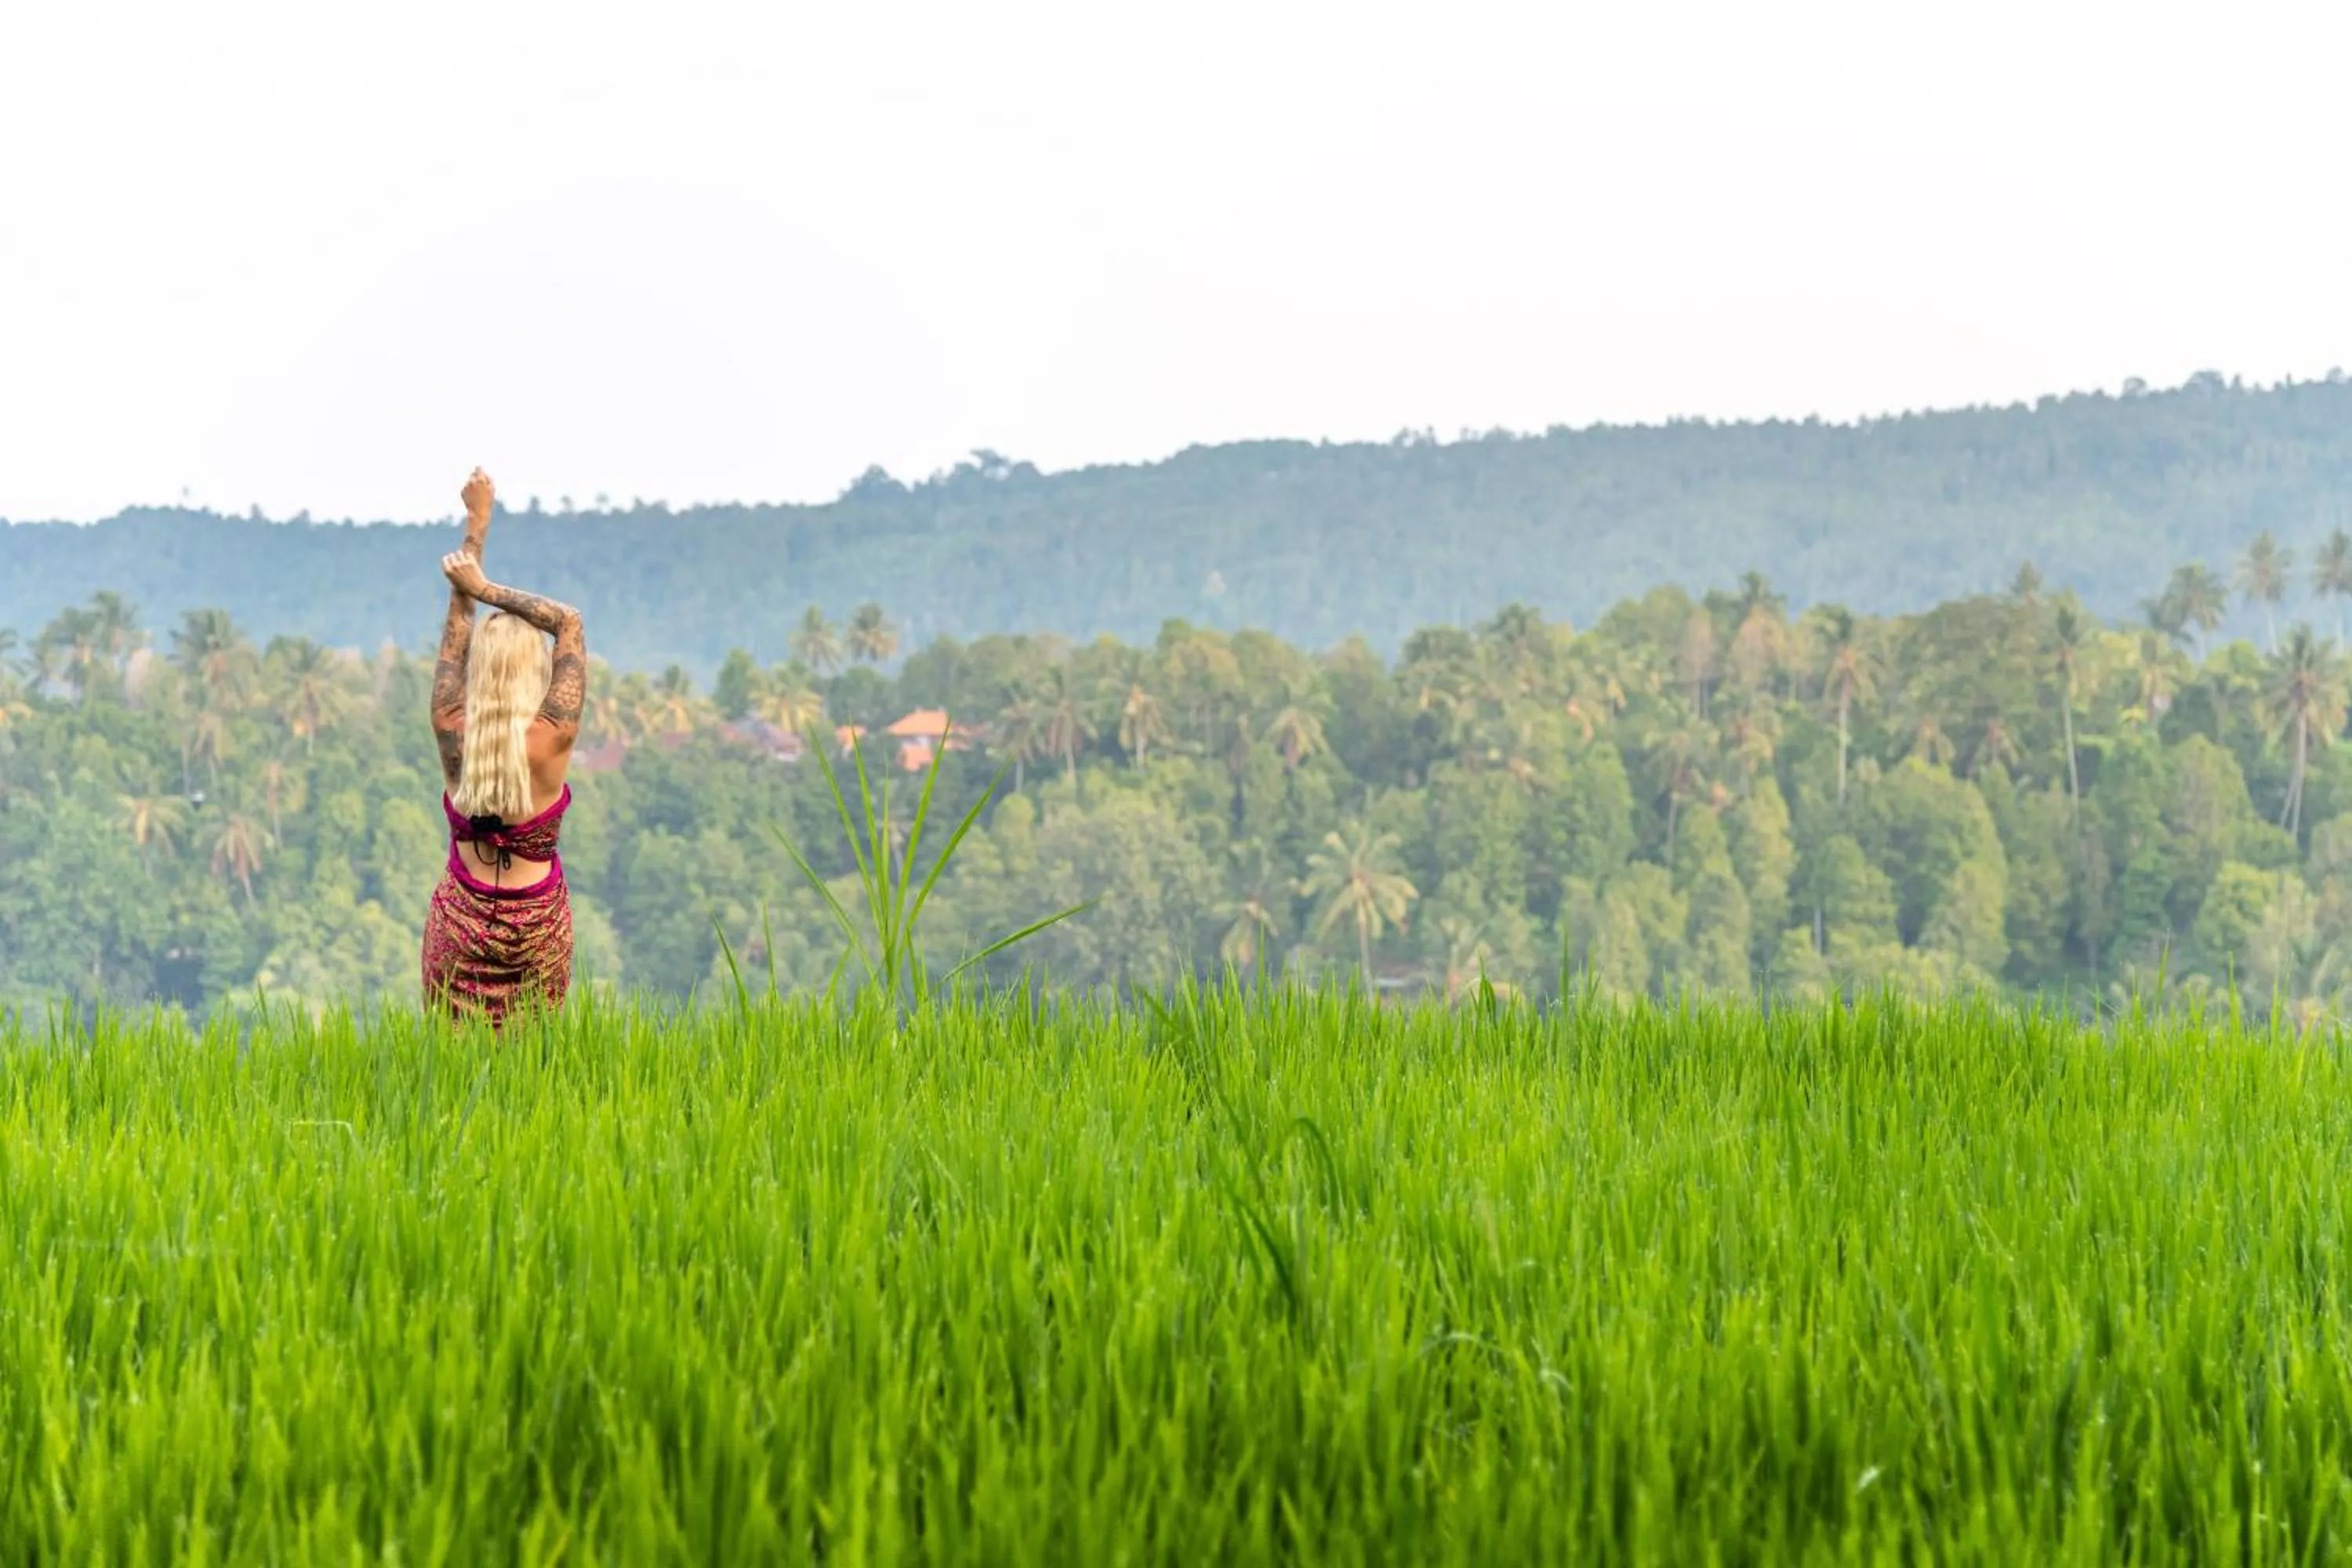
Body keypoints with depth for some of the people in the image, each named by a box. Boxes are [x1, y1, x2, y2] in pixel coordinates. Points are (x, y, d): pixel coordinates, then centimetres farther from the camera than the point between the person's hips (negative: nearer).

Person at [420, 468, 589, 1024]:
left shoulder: (452, 732, -11)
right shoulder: (553, 739, -18)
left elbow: (456, 625, 0)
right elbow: (569, 622, -9)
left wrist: (476, 527, 5)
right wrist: (486, 588, -11)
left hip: (460, 918, 2)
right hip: (538, 924, -2)